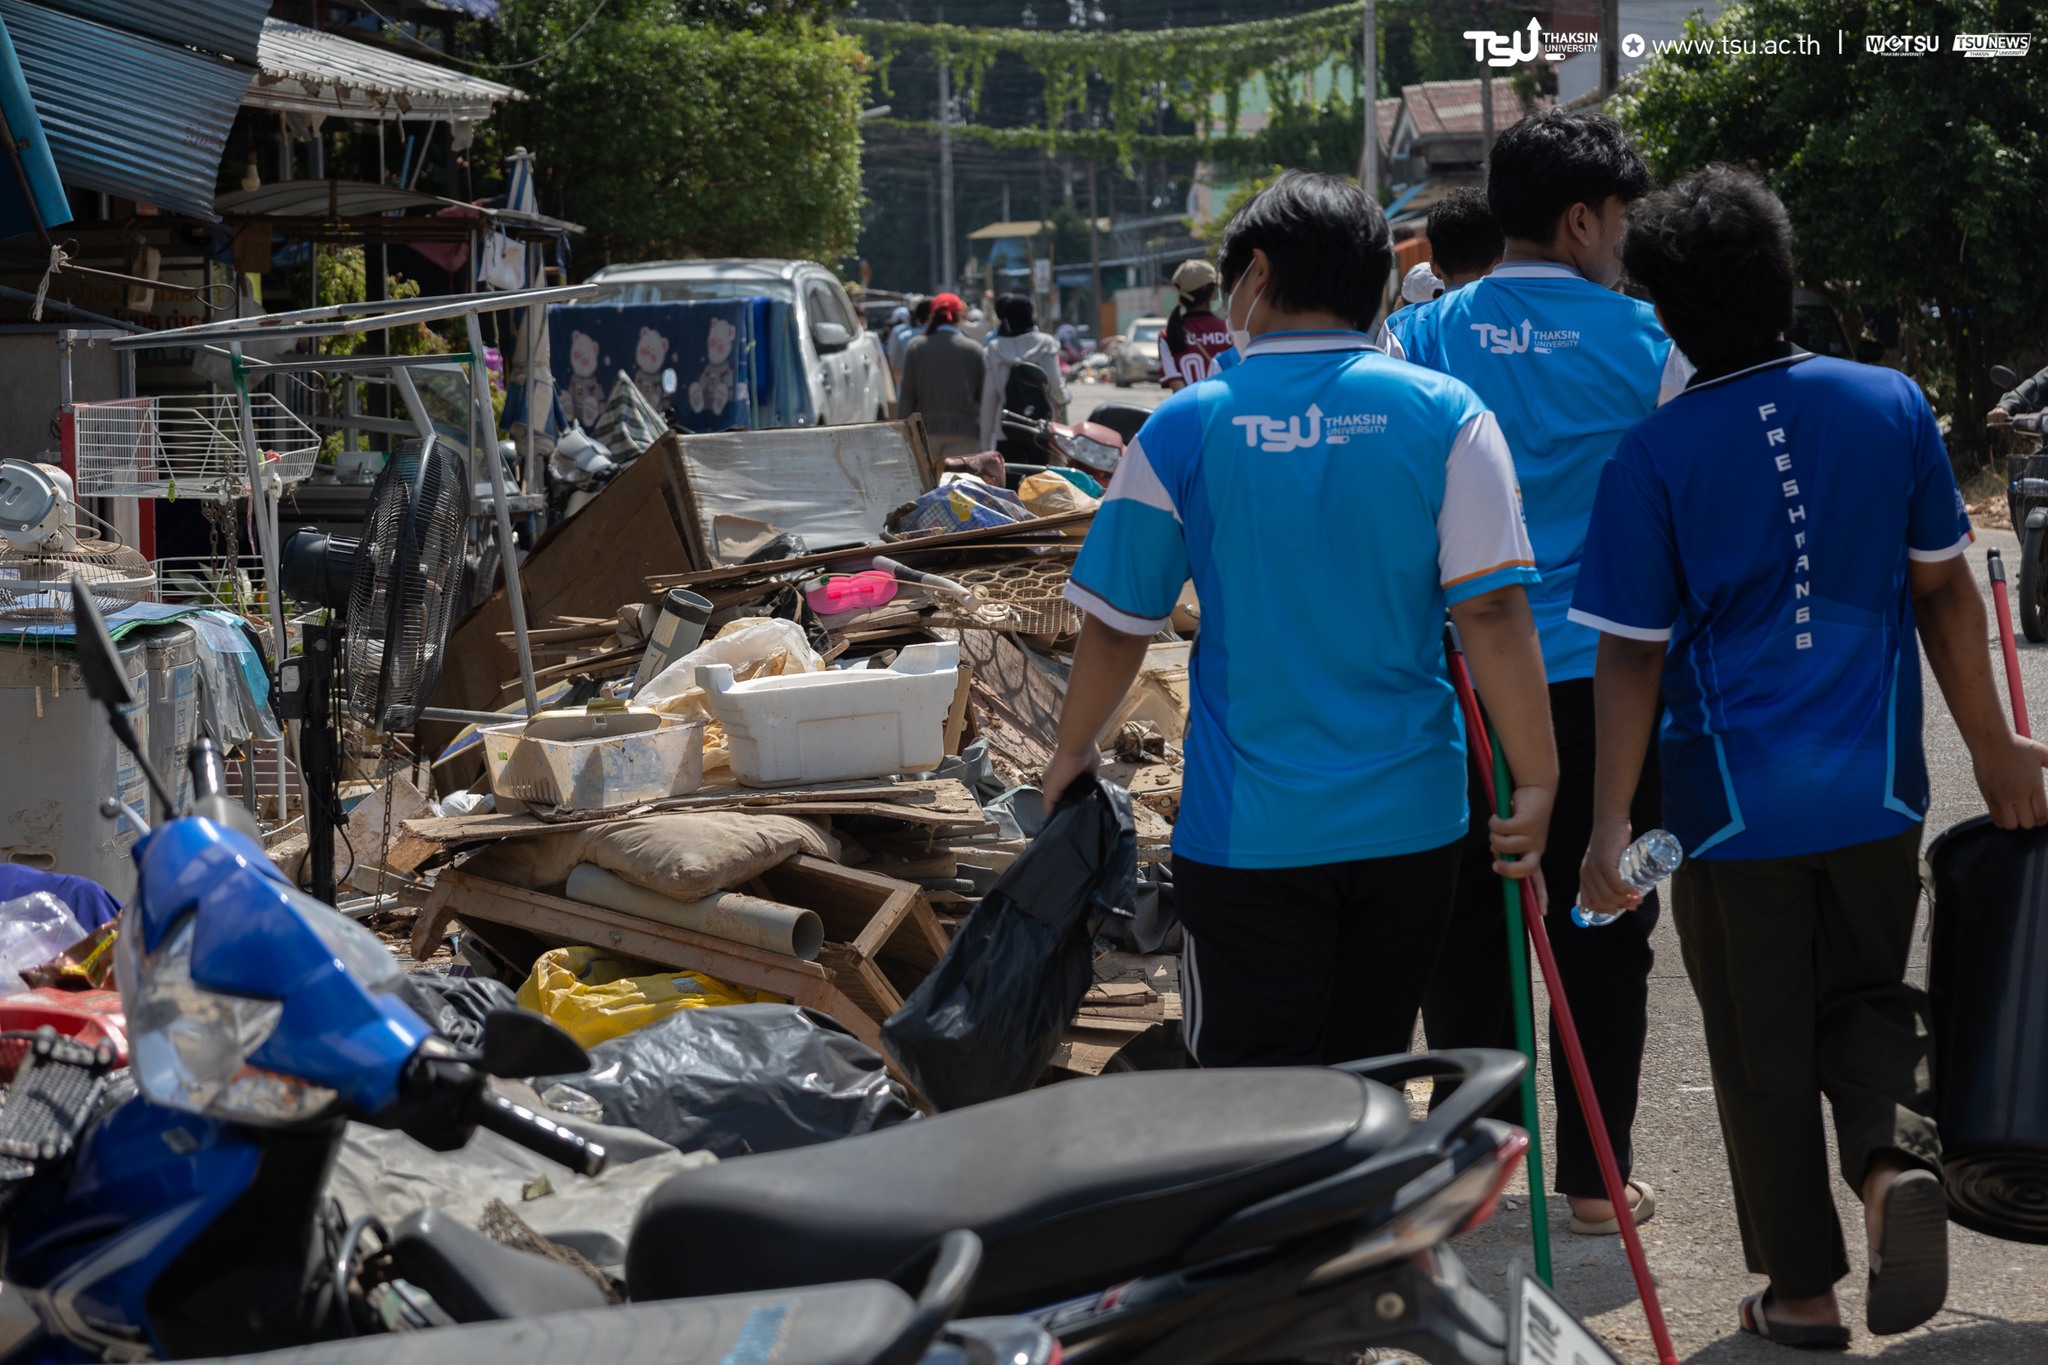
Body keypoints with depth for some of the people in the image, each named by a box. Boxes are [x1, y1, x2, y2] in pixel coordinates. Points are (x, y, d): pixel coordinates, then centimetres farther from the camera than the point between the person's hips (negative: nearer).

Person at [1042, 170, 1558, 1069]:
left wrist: (1072, 752, 18)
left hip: (1248, 828, -2)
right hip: (1408, 819, 2)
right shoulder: (1445, 416, -3)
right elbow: (1493, 611, -10)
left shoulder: (1188, 427, -4)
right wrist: (1536, 784, -4)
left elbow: (1117, 625, 3)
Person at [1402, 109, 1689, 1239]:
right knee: (1600, 933, 7)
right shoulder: (1638, 339, -6)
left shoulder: (1429, 335, 1)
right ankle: (1594, 1177, 12)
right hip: (1602, 675, -2)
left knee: (1467, 925, 10)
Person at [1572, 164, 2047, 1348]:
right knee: (1868, 1000, 20)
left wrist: (1612, 824, -6)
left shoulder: (1653, 459, -9)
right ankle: (1898, 1152, -10)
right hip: (1875, 791, 2)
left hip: (1735, 801, -2)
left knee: (1763, 1048, 11)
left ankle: (1803, 1289, 18)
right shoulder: (1892, 406, -2)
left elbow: (1633, 654, -9)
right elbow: (1946, 591, 4)